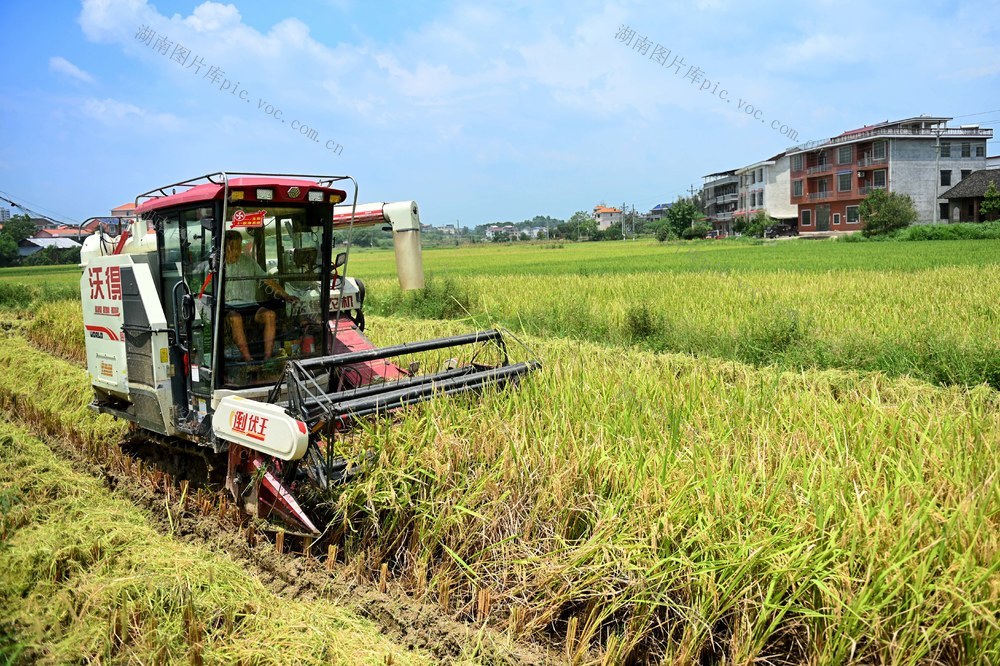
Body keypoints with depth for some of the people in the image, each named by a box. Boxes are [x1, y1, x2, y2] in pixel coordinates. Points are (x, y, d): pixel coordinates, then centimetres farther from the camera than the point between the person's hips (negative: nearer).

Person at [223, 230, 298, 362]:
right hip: (229, 307, -3)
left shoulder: (248, 260, 14)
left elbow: (267, 279, 13)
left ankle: (267, 357, -33)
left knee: (270, 314, -29)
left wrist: (285, 295, 5)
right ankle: (248, 359, -39)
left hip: (250, 305, 3)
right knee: (235, 318, -39)